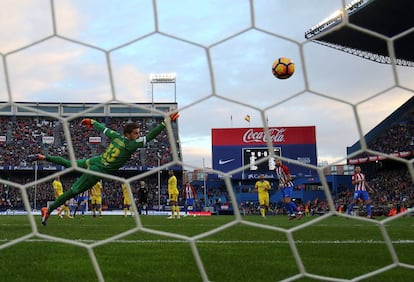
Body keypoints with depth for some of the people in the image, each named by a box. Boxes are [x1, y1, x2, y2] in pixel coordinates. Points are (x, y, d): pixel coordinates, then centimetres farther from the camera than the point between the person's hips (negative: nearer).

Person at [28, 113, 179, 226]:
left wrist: (91, 122, 31)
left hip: (92, 161, 7)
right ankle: (48, 210, 7)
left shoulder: (116, 136, -3)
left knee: (69, 163, 32)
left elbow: (103, 128, 12)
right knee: (73, 191, 1)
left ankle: (42, 157, 32)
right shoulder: (131, 145, -22)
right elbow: (149, 136, -28)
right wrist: (165, 123, -26)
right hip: (97, 172, -7)